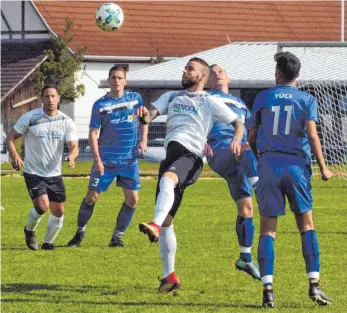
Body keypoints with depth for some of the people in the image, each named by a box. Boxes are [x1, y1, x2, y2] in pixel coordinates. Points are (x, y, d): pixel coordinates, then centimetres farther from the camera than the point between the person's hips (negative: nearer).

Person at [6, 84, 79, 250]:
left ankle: (48, 242, 24)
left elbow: (74, 146, -6)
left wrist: (71, 156, -31)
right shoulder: (30, 118, -10)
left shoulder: (66, 122, -2)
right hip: (33, 172, -4)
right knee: (42, 206, -20)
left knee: (58, 211, 3)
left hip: (54, 174, 4)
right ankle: (29, 230, 11)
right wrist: (15, 156, -23)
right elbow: (10, 138, -5)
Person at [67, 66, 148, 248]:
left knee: (132, 199, -3)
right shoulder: (100, 104, -4)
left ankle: (117, 237, 10)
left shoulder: (135, 98, 3)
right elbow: (93, 132, -4)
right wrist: (97, 159, -13)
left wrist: (144, 140, 1)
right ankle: (80, 233, 18)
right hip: (105, 160, -2)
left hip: (129, 159, 2)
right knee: (92, 197, -1)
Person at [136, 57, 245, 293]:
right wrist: (145, 115, -15)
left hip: (191, 157, -6)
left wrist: (236, 141, -13)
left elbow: (238, 124, 9)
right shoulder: (172, 97, 24)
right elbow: (150, 114, 10)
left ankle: (156, 226, -62)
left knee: (167, 179, -40)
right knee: (166, 221, 5)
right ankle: (169, 277, 12)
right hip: (171, 155, 6)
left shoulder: (209, 102, 8)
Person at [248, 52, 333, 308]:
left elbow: (252, 136, 10)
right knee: (306, 223, 8)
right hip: (297, 165, -1)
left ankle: (268, 289, -7)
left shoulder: (263, 98, 7)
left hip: (268, 164, 1)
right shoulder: (307, 100, 3)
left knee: (268, 228, 2)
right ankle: (314, 284, -1)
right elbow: (312, 134, -9)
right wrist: (323, 168, -4)